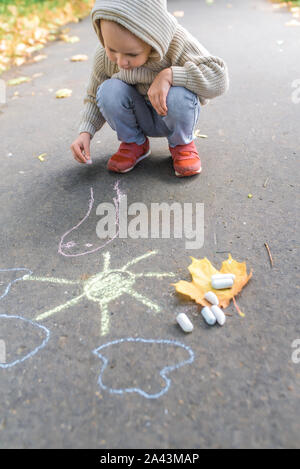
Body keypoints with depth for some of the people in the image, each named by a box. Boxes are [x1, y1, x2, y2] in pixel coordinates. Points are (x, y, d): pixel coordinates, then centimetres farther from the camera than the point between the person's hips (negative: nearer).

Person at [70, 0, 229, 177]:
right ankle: (134, 144, 0)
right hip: (140, 119, 3)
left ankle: (182, 144, -2)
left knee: (178, 96, -36)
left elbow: (220, 77, -33)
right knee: (108, 90, -27)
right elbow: (94, 98, -2)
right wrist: (85, 132, -18)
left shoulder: (177, 42, -27)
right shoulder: (104, 55, -17)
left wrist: (168, 75, -40)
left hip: (173, 117, -2)